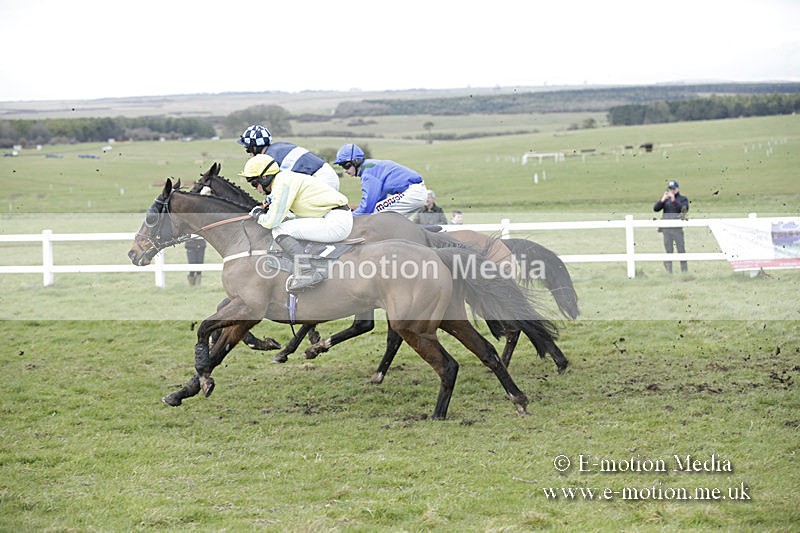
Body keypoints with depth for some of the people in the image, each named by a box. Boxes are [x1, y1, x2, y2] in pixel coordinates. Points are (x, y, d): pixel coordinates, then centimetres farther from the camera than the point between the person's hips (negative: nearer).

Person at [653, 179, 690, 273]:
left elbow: (684, 209, -12)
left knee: (681, 250, -3)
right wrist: (663, 199, -11)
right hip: (666, 228, 3)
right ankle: (668, 272, 6)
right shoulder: (665, 199, 12)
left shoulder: (683, 199, 5)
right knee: (668, 251, 4)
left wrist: (674, 200, -19)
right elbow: (655, 208, 2)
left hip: (678, 228, -3)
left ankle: (685, 272, 3)